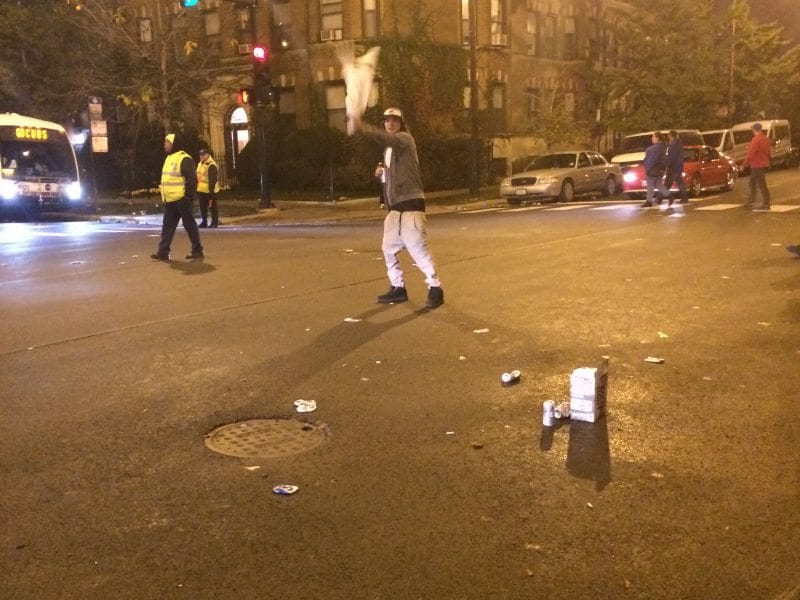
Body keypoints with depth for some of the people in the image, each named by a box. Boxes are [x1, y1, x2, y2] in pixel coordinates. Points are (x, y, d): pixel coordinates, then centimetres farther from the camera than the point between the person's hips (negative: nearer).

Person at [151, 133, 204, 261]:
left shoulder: (184, 159, -13)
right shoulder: (168, 158, 17)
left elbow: (192, 179, -17)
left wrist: (189, 196, -21)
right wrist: (164, 197, 22)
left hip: (181, 199, -9)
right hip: (170, 200, 9)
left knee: (189, 224, 0)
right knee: (167, 226, 7)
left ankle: (197, 250, 9)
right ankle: (163, 252, 9)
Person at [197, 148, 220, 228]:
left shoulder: (211, 166, -16)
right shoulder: (200, 164, 15)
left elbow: (213, 179, -21)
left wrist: (211, 190, -24)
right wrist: (197, 187, 23)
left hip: (209, 190, -9)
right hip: (201, 190, 9)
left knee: (212, 206, 1)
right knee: (202, 206, 13)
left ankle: (215, 222, 7)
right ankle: (204, 222, 21)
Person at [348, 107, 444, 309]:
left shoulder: (405, 139, -7)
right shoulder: (389, 148, 20)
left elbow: (387, 138, -33)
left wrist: (363, 128, -47)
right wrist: (383, 172, 11)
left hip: (411, 204, -9)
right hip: (395, 206, 9)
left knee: (417, 247, -12)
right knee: (389, 248, 10)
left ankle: (435, 288, -3)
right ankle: (398, 288, 21)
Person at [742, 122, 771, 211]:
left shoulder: (756, 140, -18)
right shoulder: (765, 139, 11)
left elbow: (750, 154, -21)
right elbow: (768, 152, 18)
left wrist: (744, 165, -13)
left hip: (757, 165, -9)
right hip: (763, 164, 9)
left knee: (761, 185, -4)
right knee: (752, 184, 15)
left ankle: (766, 205, 0)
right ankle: (749, 204, 19)